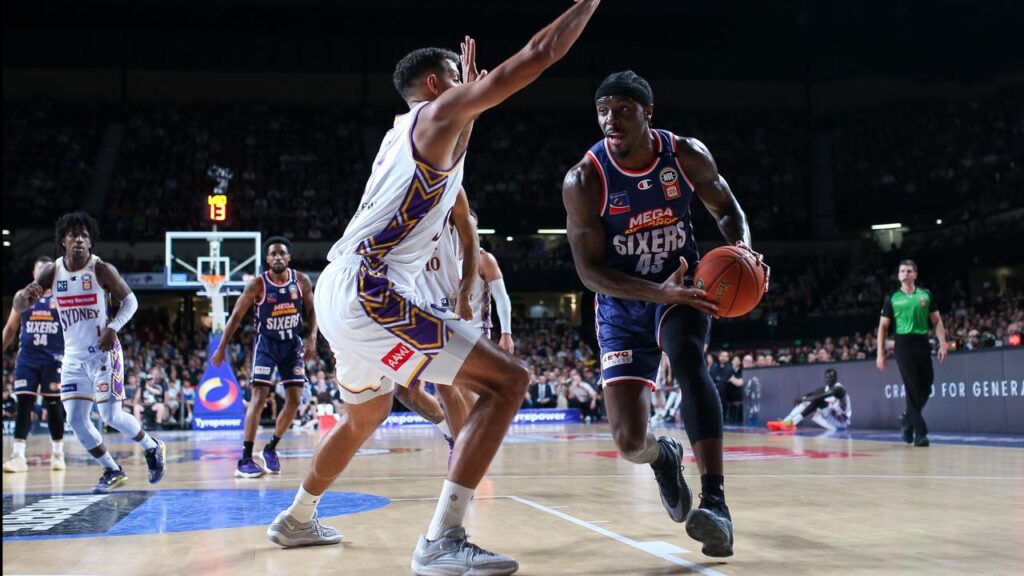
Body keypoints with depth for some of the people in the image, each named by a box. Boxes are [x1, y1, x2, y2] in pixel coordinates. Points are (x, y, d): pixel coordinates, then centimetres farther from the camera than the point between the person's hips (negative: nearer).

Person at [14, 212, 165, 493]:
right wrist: (26, 295, -28)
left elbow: (130, 301, -3)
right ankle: (112, 472, 14)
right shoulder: (52, 271, 0)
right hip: (73, 356, 4)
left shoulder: (102, 269, -10)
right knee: (75, 419, -1)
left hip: (103, 353, -4)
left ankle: (153, 448, 20)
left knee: (111, 416, -7)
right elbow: (19, 306, -3)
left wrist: (113, 327, -20)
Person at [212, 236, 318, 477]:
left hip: (293, 344, 4)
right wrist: (221, 348, -7)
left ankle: (271, 449, 18)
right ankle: (245, 460, -13)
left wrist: (312, 337, -11)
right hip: (266, 344, -3)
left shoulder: (302, 281, -6)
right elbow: (236, 316, -6)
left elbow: (310, 311, 5)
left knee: (294, 399, -1)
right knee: (259, 398, -14)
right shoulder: (257, 285, -14)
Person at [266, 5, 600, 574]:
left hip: (342, 291, 10)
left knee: (366, 415, 32)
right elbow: (538, 55, -7)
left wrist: (471, 96, 44)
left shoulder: (410, 131, 23)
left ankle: (296, 519, 48)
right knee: (507, 380, -12)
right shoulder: (440, 113, -2)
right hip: (368, 292, -10)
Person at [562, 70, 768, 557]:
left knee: (688, 358, -35)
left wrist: (742, 248, -19)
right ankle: (664, 456, 32)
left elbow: (727, 209, 4)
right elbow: (590, 270, -19)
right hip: (622, 303, 0)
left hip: (682, 284, 1)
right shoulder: (584, 180, -19)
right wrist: (660, 293, -33)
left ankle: (715, 500, -38)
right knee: (629, 442, -8)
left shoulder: (687, 155, -12)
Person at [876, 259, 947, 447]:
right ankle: (920, 432, -3)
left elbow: (937, 321, 11)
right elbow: (883, 327, 6)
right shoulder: (892, 298, 6)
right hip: (903, 343, -2)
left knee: (926, 387, 1)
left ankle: (907, 418, 27)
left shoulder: (926, 295, 10)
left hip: (923, 343, 2)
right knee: (912, 388, -7)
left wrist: (942, 344, -2)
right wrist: (880, 354, 0)